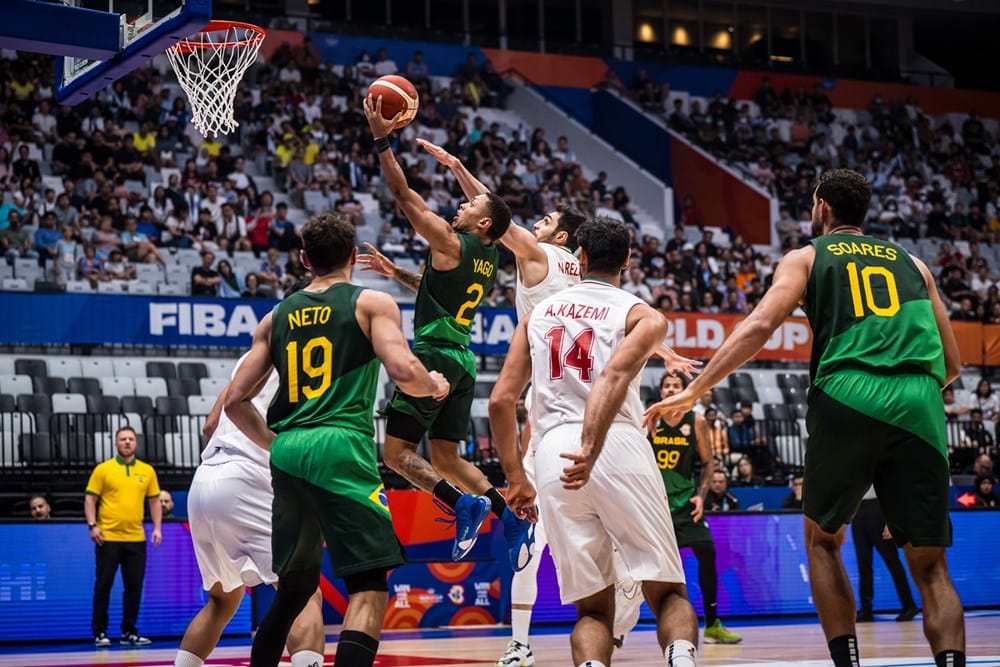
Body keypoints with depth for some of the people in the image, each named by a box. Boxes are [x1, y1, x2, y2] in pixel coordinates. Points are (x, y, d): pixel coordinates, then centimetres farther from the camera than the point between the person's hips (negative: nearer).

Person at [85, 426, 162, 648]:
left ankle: (129, 632, 13)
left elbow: (154, 501, 14)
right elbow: (90, 499, 0)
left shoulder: (147, 471, 9)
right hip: (108, 538, -3)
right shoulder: (103, 469, 0)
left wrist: (157, 528, 4)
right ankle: (100, 633, 6)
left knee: (134, 586, 5)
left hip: (136, 538, 3)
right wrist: (92, 525, -12)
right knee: (104, 585, 0)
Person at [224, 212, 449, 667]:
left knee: (296, 583, 21)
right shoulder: (372, 303, 4)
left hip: (287, 456, 6)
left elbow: (235, 401, 15)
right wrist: (435, 386, 10)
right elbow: (403, 371, -11)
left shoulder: (278, 316, 17)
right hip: (342, 448, -6)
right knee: (370, 586, -6)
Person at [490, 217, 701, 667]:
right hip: (620, 445, -2)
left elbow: (501, 401, 15)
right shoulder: (643, 315, 10)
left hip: (553, 453, 3)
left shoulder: (539, 313, 22)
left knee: (592, 608, 10)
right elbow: (615, 374, -12)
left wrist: (515, 478, 24)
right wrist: (593, 450, -23)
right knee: (668, 592, 6)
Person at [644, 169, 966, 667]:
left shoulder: (807, 257, 16)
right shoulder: (911, 264, 26)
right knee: (929, 566, 6)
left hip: (848, 399, -2)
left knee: (822, 540, 19)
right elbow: (951, 363, 23)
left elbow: (759, 326, -1)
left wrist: (693, 392, 0)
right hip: (920, 409, 2)